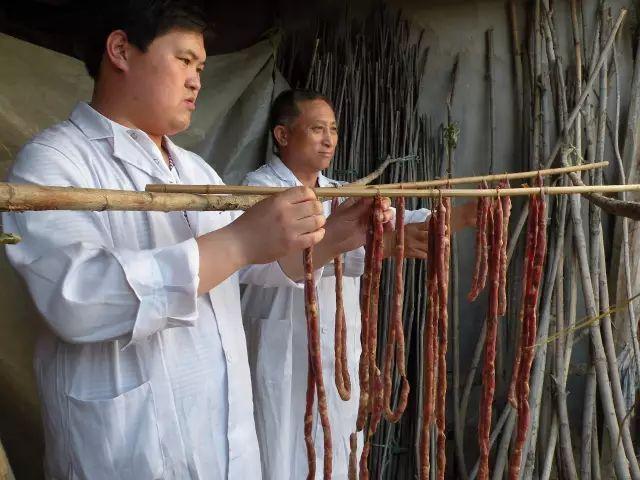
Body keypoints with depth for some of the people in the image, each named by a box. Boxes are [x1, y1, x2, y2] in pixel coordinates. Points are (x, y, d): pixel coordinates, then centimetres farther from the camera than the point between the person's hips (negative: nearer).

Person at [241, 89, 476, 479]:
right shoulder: (260, 187, -8)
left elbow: (399, 221, 2)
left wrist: (463, 215, -14)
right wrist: (387, 243, -35)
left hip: (340, 356, 7)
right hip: (284, 357, -6)